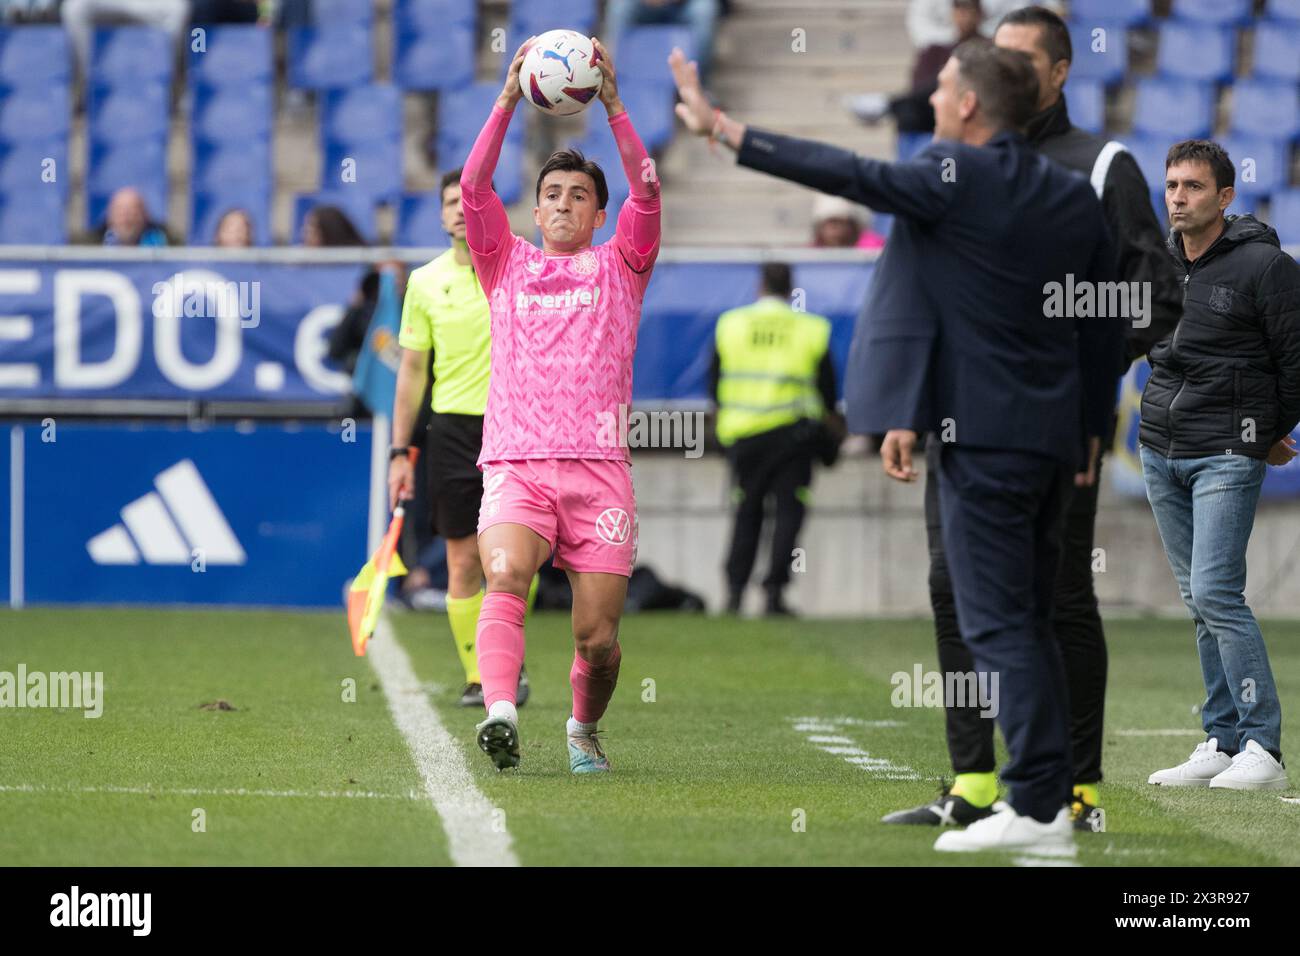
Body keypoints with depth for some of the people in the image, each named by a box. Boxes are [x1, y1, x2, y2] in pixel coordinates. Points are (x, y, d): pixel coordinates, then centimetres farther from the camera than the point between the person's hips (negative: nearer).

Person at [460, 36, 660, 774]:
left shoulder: (618, 268, 17)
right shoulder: (509, 264, 18)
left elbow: (647, 192, 1)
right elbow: (474, 186, 5)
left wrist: (612, 105, -8)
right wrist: (509, 99, -4)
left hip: (598, 468, 0)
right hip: (515, 465, 0)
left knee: (598, 637, -4)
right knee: (506, 574, -30)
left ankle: (585, 728, 25)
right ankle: (500, 714, -47)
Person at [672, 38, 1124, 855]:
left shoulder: (955, 178, -12)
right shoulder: (1076, 197, 9)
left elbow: (843, 175, -16)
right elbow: (1107, 325, 12)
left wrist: (721, 129, -11)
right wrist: (1087, 431, 19)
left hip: (984, 438, -8)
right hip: (1053, 436, 8)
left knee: (999, 625, -7)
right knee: (1028, 622, 14)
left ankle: (1040, 809, -11)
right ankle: (1046, 802, 14)